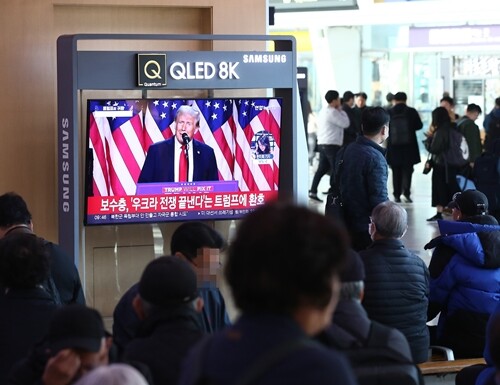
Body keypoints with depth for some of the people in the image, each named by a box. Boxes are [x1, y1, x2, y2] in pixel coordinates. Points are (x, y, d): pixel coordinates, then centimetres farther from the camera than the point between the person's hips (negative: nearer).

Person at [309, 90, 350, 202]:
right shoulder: (333, 112, -15)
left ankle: (313, 191, 10)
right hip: (331, 145, -10)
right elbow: (345, 123, -13)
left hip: (322, 144, 10)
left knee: (322, 168, 12)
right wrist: (341, 110, -3)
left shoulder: (324, 111, 16)